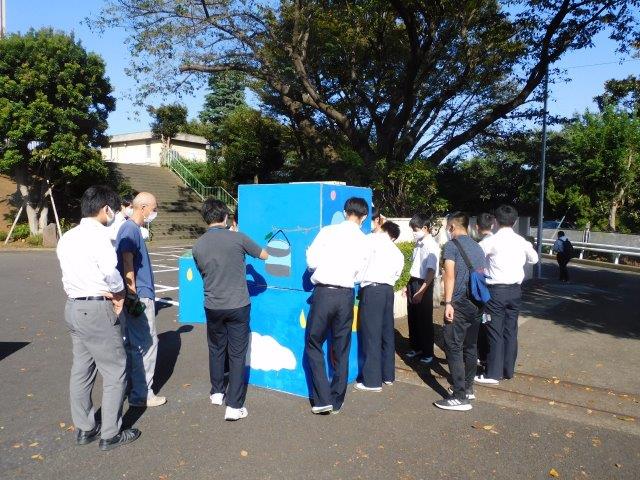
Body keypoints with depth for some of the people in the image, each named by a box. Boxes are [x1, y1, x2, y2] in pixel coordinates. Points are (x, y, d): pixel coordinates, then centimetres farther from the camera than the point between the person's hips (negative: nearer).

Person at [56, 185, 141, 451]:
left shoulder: (67, 237, 11)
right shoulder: (99, 234, -16)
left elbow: (70, 273, 7)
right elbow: (111, 271, -26)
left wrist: (106, 292, -1)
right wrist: (119, 294, -8)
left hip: (73, 306, 9)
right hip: (96, 309, -9)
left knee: (81, 369, 17)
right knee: (115, 372, 2)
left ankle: (84, 428, 29)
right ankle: (110, 434, 10)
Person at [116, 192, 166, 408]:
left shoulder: (133, 228, 15)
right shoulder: (130, 229, -15)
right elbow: (127, 264, -20)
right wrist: (133, 296, -20)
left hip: (138, 295, 10)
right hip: (139, 297, -10)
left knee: (132, 343, 17)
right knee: (147, 343, -4)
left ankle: (132, 386, 28)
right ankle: (142, 394, 4)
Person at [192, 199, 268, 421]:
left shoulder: (198, 246, -3)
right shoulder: (237, 238, -13)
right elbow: (264, 255, 1)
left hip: (213, 306, 3)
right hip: (238, 305, -3)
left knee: (216, 349, 22)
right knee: (237, 354, 5)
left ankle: (217, 392, 37)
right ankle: (234, 406, 6)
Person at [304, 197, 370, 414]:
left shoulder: (328, 231, -4)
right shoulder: (363, 240, 3)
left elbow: (311, 262, -6)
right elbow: (359, 271, 5)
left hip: (324, 292, -3)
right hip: (346, 295, 3)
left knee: (313, 344, 11)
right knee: (341, 349, 14)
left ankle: (323, 399, 5)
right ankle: (337, 401, 23)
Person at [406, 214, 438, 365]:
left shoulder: (432, 246, -17)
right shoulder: (418, 244, 7)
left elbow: (431, 271, -21)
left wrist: (421, 292, -22)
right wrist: (409, 285, 15)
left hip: (424, 284, -8)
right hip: (413, 283, 8)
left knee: (425, 320, 3)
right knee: (412, 318, 15)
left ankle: (428, 352, 17)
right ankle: (416, 347, 31)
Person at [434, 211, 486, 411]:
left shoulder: (452, 245, -6)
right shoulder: (477, 247, 14)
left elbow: (450, 275, -14)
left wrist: (448, 303, -16)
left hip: (459, 303, -7)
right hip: (476, 302, 8)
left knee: (454, 348, -5)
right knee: (470, 346, 15)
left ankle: (460, 397, -6)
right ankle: (468, 388, 24)